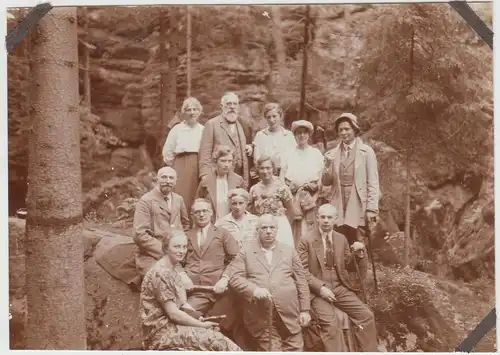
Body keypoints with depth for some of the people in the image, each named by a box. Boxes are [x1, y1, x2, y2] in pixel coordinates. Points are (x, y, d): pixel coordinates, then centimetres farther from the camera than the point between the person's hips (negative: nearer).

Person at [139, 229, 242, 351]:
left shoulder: (172, 269, 11)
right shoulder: (160, 274, -17)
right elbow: (173, 313, -18)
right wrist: (202, 325, -12)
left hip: (170, 325, 8)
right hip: (161, 332, -8)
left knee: (213, 332, -9)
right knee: (212, 338, -18)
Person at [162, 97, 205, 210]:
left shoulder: (203, 130, 9)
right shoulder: (177, 129, 5)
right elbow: (167, 153, 7)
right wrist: (174, 168, 7)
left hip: (199, 168, 2)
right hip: (182, 167, -2)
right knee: (182, 199, -7)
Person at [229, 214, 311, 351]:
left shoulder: (289, 250, 12)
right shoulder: (246, 251, 6)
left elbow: (301, 281, 11)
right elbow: (234, 277, -1)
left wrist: (305, 310, 6)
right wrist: (254, 289, -18)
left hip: (288, 313, 2)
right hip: (260, 316, -1)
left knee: (295, 350, 4)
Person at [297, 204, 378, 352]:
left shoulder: (341, 239, 11)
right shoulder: (306, 241, -4)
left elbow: (349, 266, 16)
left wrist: (358, 253, -4)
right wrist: (320, 287, -19)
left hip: (340, 288, 5)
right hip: (318, 291, -5)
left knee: (367, 315, -7)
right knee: (331, 323, -27)